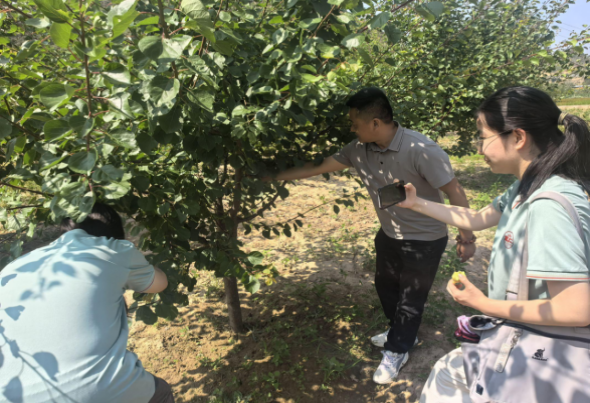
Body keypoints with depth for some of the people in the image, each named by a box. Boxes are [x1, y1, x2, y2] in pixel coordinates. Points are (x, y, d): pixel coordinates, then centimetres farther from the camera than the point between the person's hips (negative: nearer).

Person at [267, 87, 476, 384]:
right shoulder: (359, 150, -12)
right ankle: (403, 333, 50)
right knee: (385, 285, 23)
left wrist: (467, 237, -17)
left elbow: (454, 191, -23)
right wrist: (274, 177, -3)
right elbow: (318, 167, -5)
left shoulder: (421, 150, -31)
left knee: (410, 299, 10)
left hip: (424, 239, -7)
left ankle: (396, 351, 35)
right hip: (390, 234, 7)